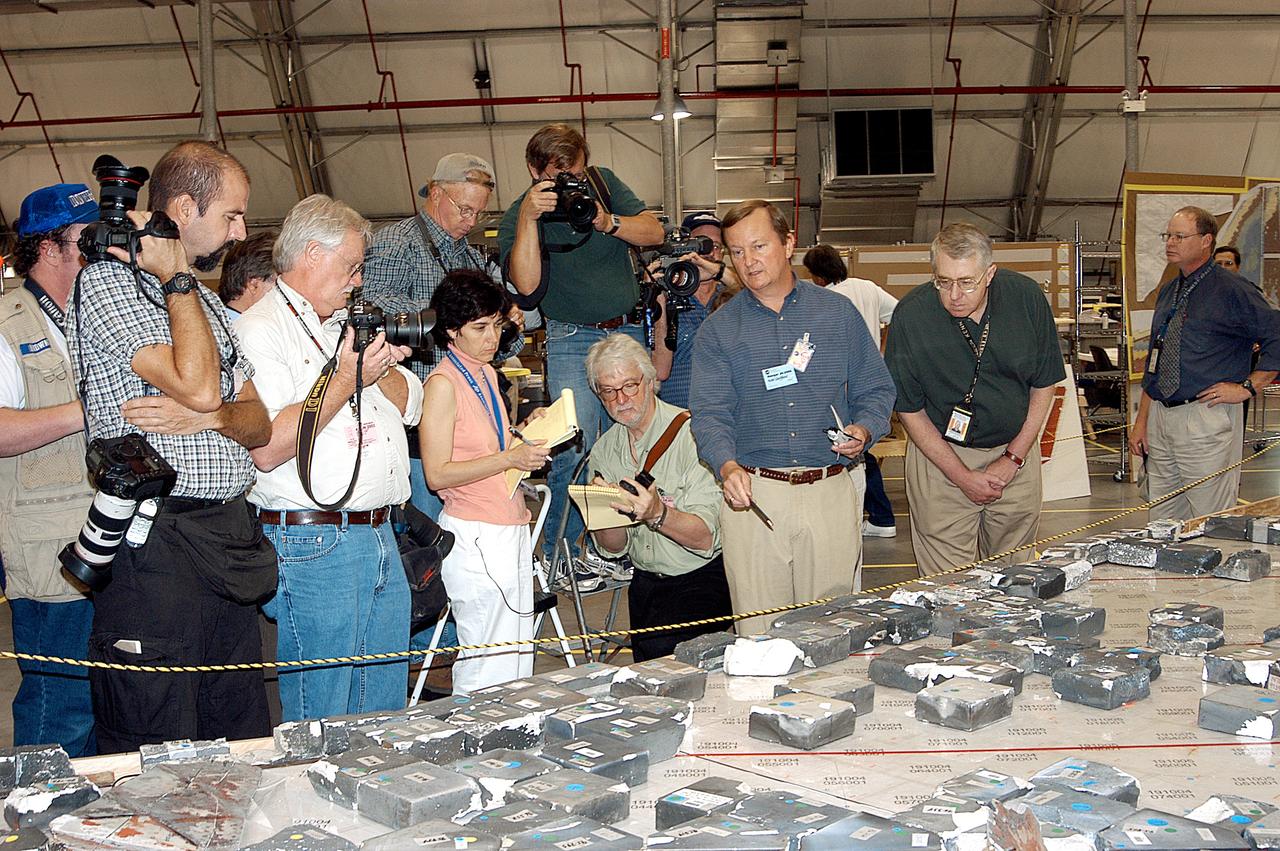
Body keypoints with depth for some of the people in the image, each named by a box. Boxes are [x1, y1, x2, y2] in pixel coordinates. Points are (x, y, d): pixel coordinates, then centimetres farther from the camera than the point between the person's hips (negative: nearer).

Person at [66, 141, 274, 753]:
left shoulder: (206, 302, 20)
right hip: (156, 543, -8)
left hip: (229, 542, 8)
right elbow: (197, 384, -19)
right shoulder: (107, 281, -6)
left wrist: (207, 417, -9)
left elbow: (259, 422, 13)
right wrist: (175, 279, -7)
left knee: (244, 746, 11)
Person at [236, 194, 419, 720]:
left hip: (379, 538, 8)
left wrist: (382, 365, 0)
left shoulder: (349, 325, 18)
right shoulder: (260, 330, -9)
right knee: (319, 722, 0)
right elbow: (266, 449, -20)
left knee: (383, 711, 15)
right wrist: (346, 380, -16)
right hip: (312, 543, -8)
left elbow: (410, 407, 19)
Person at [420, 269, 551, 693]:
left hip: (510, 529, 9)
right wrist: (510, 458, -19)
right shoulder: (443, 384, -12)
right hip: (475, 535, -9)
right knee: (487, 669, -4)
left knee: (518, 659, 11)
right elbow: (437, 475, -16)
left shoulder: (486, 374, 14)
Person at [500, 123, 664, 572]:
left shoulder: (603, 182, 5)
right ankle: (559, 553, -4)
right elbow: (526, 285, -20)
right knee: (573, 444, -18)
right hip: (572, 337, -4)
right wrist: (528, 218, -27)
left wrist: (608, 223, -18)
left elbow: (654, 233, 0)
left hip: (630, 330, 4)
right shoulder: (518, 215, -5)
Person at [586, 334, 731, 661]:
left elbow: (705, 538, -19)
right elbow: (614, 547, 6)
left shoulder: (690, 434, -14)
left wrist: (658, 514, -37)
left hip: (703, 577, -5)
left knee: (659, 645, -27)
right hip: (646, 582, 5)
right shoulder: (603, 450, 6)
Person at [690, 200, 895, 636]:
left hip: (831, 492, 1)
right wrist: (728, 467, -21)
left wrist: (863, 430, -9)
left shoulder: (838, 313, 11)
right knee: (758, 636, 0)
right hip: (752, 495, -1)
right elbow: (709, 413, -2)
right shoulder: (718, 330, 7)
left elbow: (875, 390, 13)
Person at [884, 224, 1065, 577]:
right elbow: (909, 409, -8)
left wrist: (1012, 459, -4)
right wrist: (962, 476, -10)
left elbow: (1044, 385, 2)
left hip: (1016, 447, 2)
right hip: (940, 453, -2)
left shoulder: (1026, 297, -11)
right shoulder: (911, 315, -17)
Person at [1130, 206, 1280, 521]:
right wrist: (1141, 421, 16)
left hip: (1207, 421, -7)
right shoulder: (1168, 292, 15)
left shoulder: (1232, 290, -7)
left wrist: (1247, 387, -12)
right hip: (1160, 417, 7)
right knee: (1162, 525, 11)